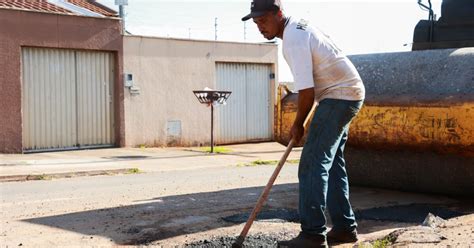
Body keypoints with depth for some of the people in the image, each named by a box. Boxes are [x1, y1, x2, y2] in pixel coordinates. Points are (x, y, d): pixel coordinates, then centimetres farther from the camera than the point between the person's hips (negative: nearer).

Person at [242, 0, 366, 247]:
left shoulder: (294, 41, -21)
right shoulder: (298, 26, 11)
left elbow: (307, 92, -23)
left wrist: (298, 124, -8)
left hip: (338, 97, -11)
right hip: (347, 94, 11)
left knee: (313, 164, -12)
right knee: (332, 163, 14)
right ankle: (344, 227, 19)